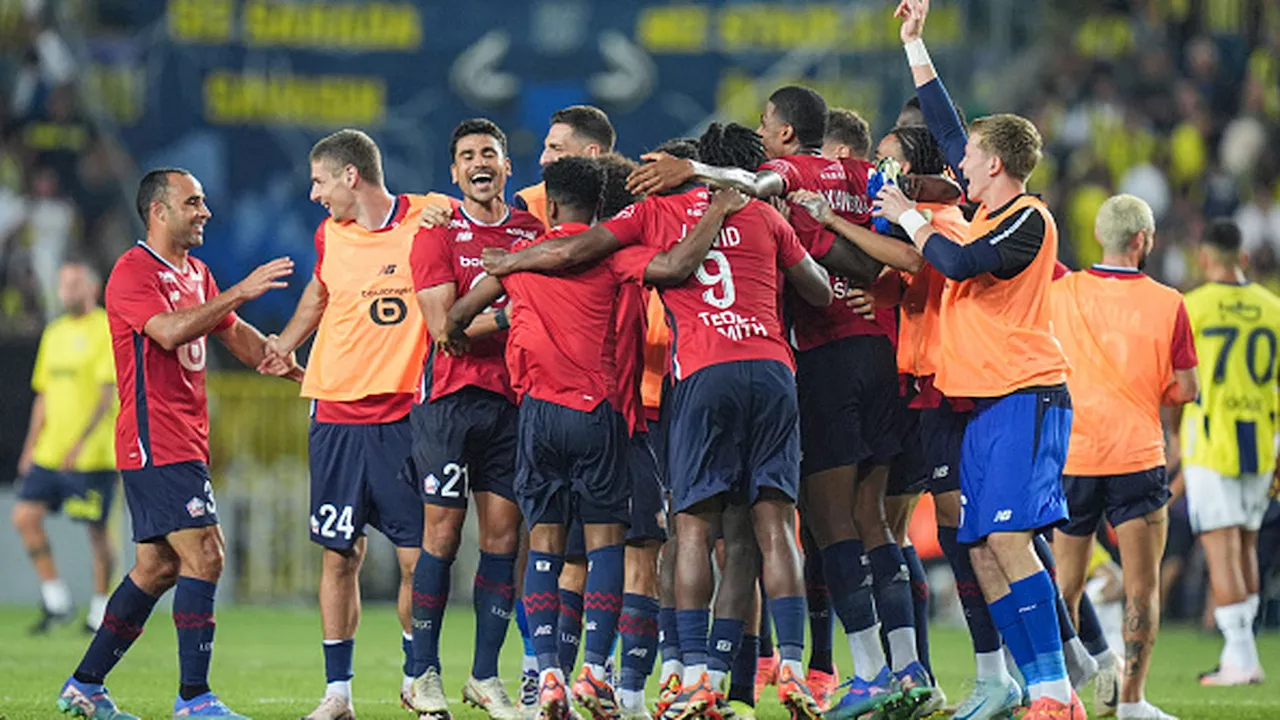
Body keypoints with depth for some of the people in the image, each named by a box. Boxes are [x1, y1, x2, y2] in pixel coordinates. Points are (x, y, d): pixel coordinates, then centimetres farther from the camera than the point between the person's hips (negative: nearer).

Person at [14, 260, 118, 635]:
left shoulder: (108, 330, -7)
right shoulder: (54, 333, 15)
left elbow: (108, 393, -15)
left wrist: (81, 442, -24)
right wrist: (30, 448, 15)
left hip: (94, 456, -7)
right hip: (49, 453, 7)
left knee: (96, 530, -1)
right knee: (25, 516, -6)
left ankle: (100, 609, 14)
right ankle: (55, 600, 3)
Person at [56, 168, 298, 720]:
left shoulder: (196, 273, 18)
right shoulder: (133, 272, -12)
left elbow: (234, 335, 26)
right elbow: (169, 331, -27)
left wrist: (293, 369, 14)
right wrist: (239, 292, -29)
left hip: (184, 442, 10)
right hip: (156, 442, -10)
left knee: (158, 566, 12)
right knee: (203, 553, -16)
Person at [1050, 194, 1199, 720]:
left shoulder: (1062, 292, -2)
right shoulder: (1167, 304, -7)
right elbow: (1186, 389, -1)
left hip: (1071, 458, 3)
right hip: (1137, 456, -3)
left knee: (1066, 585, 11)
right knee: (1142, 586, 0)